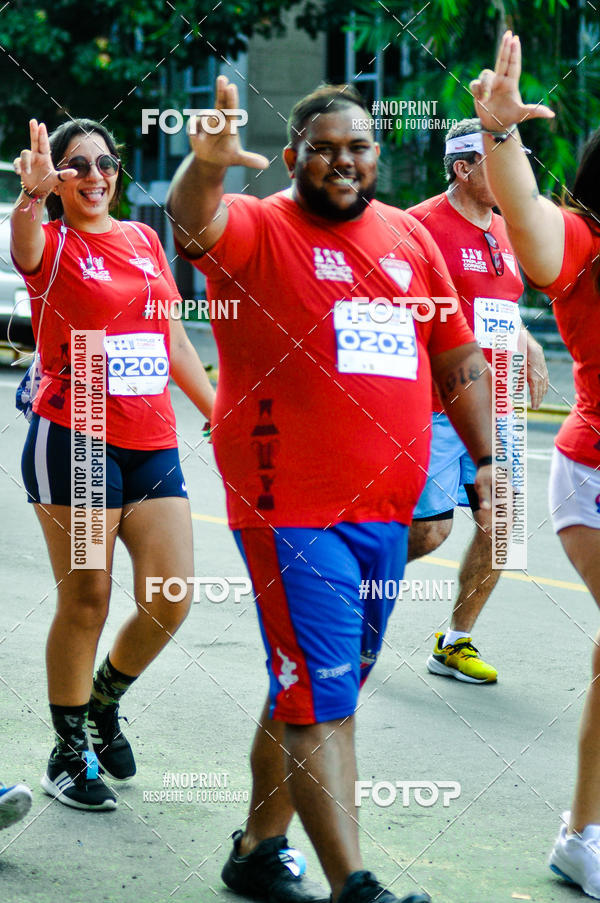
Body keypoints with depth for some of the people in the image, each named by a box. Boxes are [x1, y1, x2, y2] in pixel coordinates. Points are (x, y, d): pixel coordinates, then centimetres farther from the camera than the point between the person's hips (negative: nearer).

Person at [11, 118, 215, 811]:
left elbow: (174, 339, 21)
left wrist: (220, 413, 20)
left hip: (153, 442, 5)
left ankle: (104, 701, 28)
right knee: (86, 598, -4)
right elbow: (25, 240, -29)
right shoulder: (51, 244, -2)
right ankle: (69, 750, 11)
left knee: (170, 600, 2)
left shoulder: (144, 240, 14)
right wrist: (32, 194, -50)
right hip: (75, 438, -5)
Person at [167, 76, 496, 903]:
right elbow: (193, 222, -27)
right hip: (292, 513, -6)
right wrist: (206, 165, -49)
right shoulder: (258, 228, -4)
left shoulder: (410, 238, 12)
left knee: (312, 692, 16)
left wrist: (485, 459, 9)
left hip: (384, 510, 6)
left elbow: (458, 358, 17)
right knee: (321, 698, -9)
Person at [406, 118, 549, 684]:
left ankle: (454, 645, 15)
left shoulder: (501, 233, 15)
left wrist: (527, 344, 9)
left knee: (499, 525, 1)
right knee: (428, 531, -6)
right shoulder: (422, 225, -10)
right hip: (433, 409, -7)